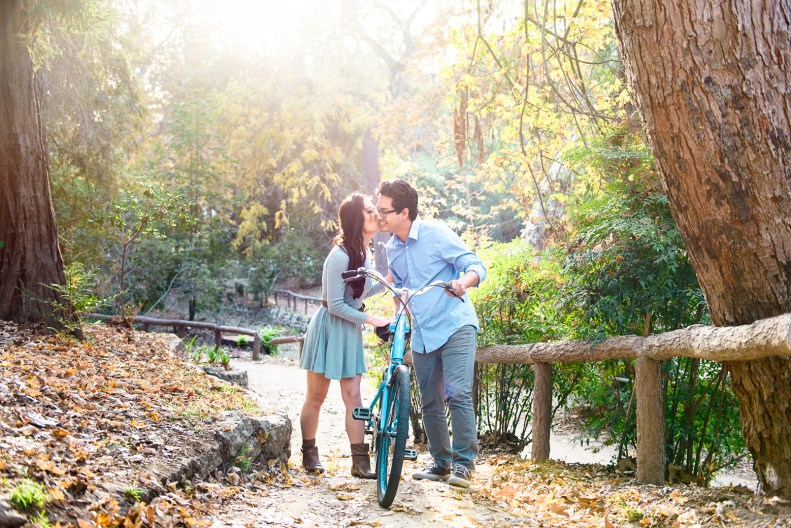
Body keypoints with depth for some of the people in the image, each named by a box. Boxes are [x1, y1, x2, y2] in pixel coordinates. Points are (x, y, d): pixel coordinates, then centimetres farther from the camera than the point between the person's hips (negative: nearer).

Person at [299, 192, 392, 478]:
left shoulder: (365, 252, 2)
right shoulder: (340, 256, -24)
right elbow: (336, 305, -22)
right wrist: (371, 319, -19)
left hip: (350, 329, 7)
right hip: (328, 326, -7)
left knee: (353, 395, 2)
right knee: (316, 396, 6)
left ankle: (360, 462, 2)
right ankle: (309, 453, 22)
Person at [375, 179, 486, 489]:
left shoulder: (436, 234, -11)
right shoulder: (391, 249, 8)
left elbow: (476, 266, -13)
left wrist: (464, 281, -34)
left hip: (455, 327, -6)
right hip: (422, 334, 7)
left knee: (457, 394, -17)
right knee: (430, 403, 9)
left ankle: (463, 462, -8)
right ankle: (441, 462, 22)